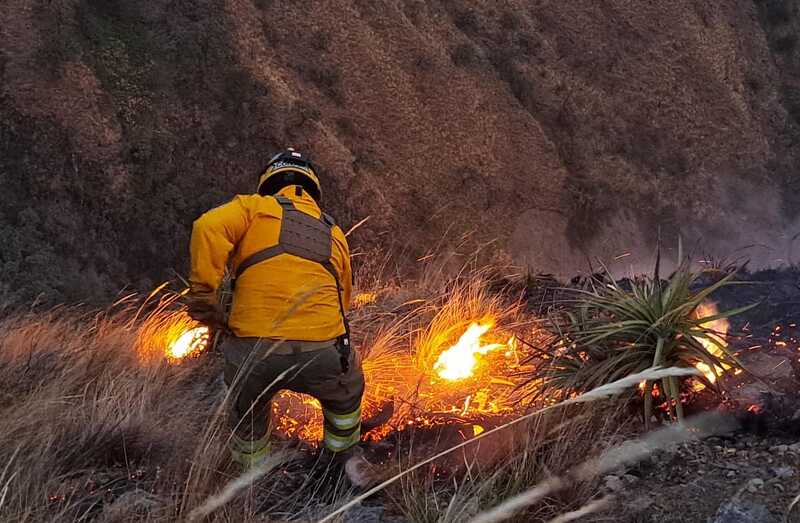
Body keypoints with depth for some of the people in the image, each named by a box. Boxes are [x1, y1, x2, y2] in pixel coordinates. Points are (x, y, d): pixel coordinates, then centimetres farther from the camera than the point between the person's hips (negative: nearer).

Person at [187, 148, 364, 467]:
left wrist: (203, 293, -3)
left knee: (247, 412, 31)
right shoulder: (334, 233, 22)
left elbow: (209, 228, -9)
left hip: (256, 351, -2)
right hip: (322, 352, 2)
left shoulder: (254, 207, 12)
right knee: (346, 391, 36)